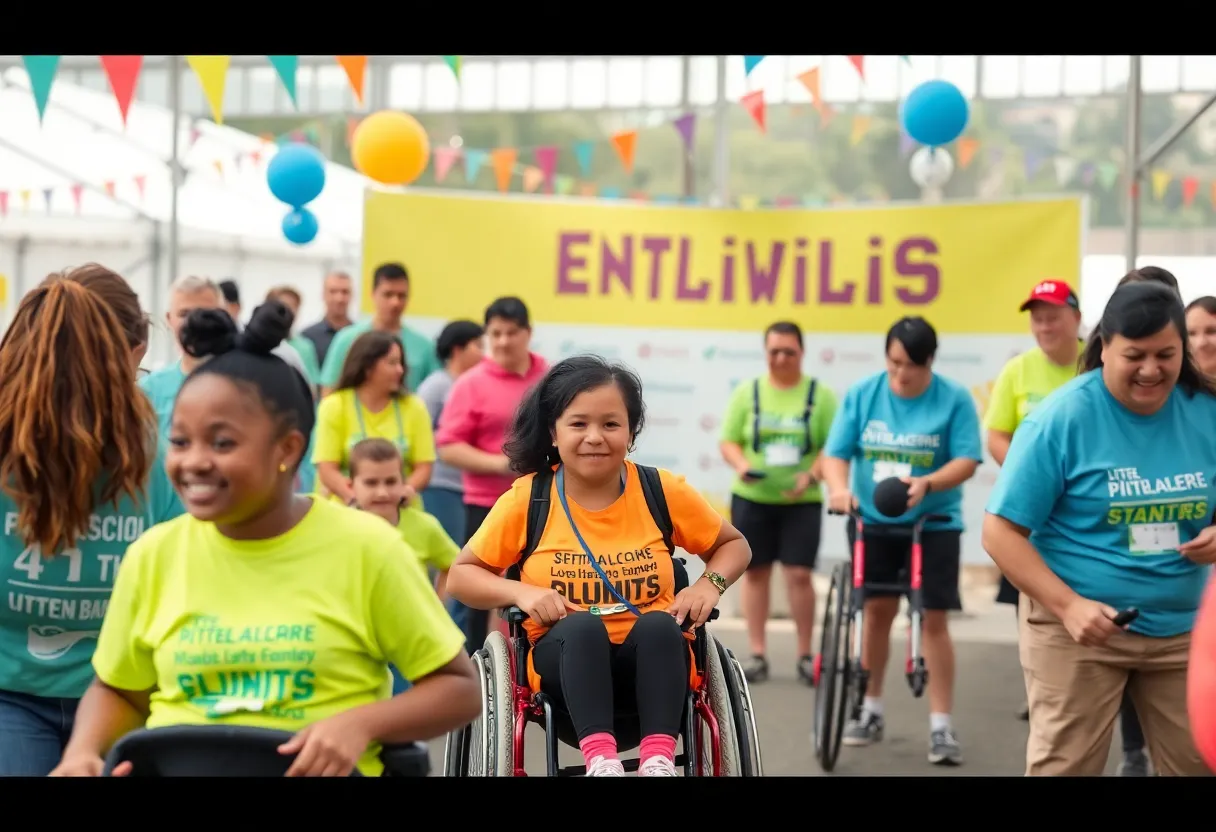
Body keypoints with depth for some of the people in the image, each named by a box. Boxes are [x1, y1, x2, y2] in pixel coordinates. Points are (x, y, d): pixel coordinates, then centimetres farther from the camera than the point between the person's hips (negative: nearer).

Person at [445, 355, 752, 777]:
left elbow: (734, 545, 13)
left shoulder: (663, 491, -1)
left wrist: (709, 584, -8)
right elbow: (460, 576, 5)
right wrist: (521, 591, -14)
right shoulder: (527, 499, -3)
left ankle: (659, 761, -40)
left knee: (658, 625, -32)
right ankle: (600, 759, -43)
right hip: (566, 659, -1)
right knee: (582, 626, -34)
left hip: (654, 660, 1)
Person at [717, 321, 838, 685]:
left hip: (801, 502, -2)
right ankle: (757, 654, 15)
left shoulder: (820, 394, 0)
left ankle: (805, 655, 7)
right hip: (752, 498, 2)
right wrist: (740, 465, -17)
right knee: (755, 572, 7)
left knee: (799, 574, -6)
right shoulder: (748, 392, 4)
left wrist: (811, 476, -19)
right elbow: (728, 441, 3)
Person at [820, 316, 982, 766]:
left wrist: (926, 483, -31)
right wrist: (839, 488, -26)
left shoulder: (954, 399, -10)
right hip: (872, 521, 2)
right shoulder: (861, 394, -4)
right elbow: (835, 453, -6)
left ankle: (941, 725, 3)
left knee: (934, 618, -4)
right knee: (877, 610, 11)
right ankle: (871, 709, 25)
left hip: (934, 523, -2)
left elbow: (967, 461, -14)